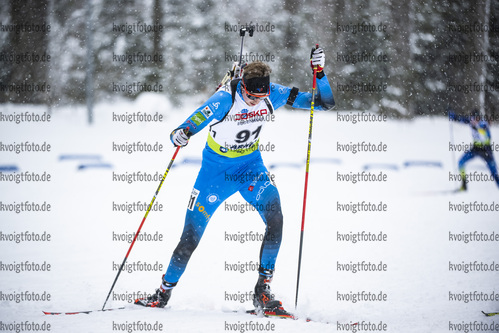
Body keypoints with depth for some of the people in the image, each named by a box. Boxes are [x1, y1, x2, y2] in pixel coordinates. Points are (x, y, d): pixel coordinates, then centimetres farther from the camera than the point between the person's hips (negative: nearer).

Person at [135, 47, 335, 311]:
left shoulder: (273, 94, -16)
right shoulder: (226, 99, -27)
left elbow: (325, 103, -12)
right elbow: (196, 120, -30)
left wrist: (319, 72, -28)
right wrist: (179, 134, -53)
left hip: (251, 165, 3)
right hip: (217, 167, -2)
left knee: (275, 219, -23)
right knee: (191, 236, -1)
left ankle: (262, 291, -11)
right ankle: (164, 292, 21)